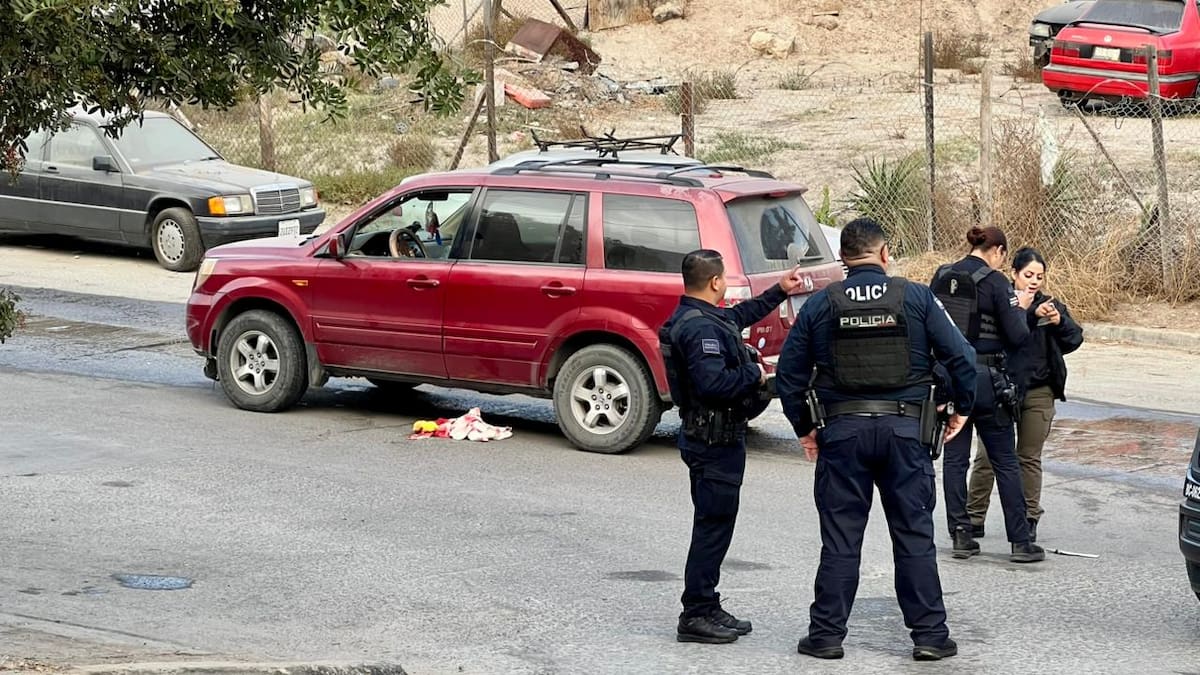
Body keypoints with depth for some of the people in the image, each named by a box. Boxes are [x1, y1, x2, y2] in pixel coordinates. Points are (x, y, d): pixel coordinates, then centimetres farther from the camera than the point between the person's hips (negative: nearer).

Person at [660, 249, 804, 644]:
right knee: (713, 525, -7)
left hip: (713, 437, 11)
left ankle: (705, 609, 22)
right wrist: (755, 374, -17)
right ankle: (697, 615, -4)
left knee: (715, 523, 16)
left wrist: (778, 292, 38)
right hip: (715, 440, -11)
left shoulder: (694, 318, 13)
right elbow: (712, 382, -32)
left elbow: (741, 316, 33)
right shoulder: (701, 328, -21)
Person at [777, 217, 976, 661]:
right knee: (914, 536, 6)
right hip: (906, 430, 0)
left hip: (842, 430, 1)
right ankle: (929, 634, 9)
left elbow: (789, 373, 5)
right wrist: (963, 408, 11)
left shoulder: (820, 305, 2)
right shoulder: (916, 299, -2)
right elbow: (960, 356, -4)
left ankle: (827, 634, 9)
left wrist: (804, 428, 16)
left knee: (840, 539, 7)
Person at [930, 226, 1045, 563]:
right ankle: (1020, 541, 5)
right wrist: (1020, 308, 6)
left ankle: (960, 536, 10)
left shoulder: (942, 277, 4)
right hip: (984, 379, -4)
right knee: (1005, 461, 3)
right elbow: (1017, 337, -10)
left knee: (954, 457, 11)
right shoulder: (995, 282, -11)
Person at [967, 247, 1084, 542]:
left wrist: (1059, 322, -17)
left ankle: (1029, 518, 15)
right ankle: (974, 518, 7)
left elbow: (1074, 340, 1)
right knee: (987, 456, 0)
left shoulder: (1051, 305, 9)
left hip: (1038, 392, 3)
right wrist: (1031, 315, -32)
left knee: (1029, 457, 9)